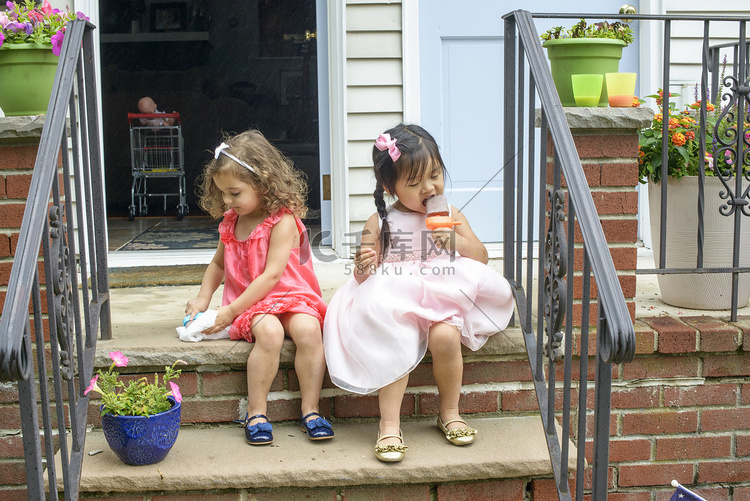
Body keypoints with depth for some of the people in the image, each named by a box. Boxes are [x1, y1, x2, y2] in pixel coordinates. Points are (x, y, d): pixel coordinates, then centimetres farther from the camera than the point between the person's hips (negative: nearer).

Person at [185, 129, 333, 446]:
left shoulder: (283, 221, -13)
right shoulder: (230, 223, 9)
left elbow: (272, 275, -18)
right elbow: (218, 264, 26)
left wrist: (231, 311, -19)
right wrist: (202, 299, 10)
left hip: (290, 295, -2)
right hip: (251, 304, 3)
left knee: (308, 329, -32)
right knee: (269, 332, -31)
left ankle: (310, 410, -19)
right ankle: (256, 412, -23)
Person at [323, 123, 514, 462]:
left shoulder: (449, 215, 9)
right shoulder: (381, 222, 4)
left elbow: (481, 259, 9)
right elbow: (362, 277, 5)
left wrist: (457, 240, -10)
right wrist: (363, 266, -20)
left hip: (442, 295, 1)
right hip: (394, 300, -1)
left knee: (445, 336, -30)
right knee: (399, 342, -32)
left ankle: (449, 413, -5)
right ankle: (389, 425, -19)